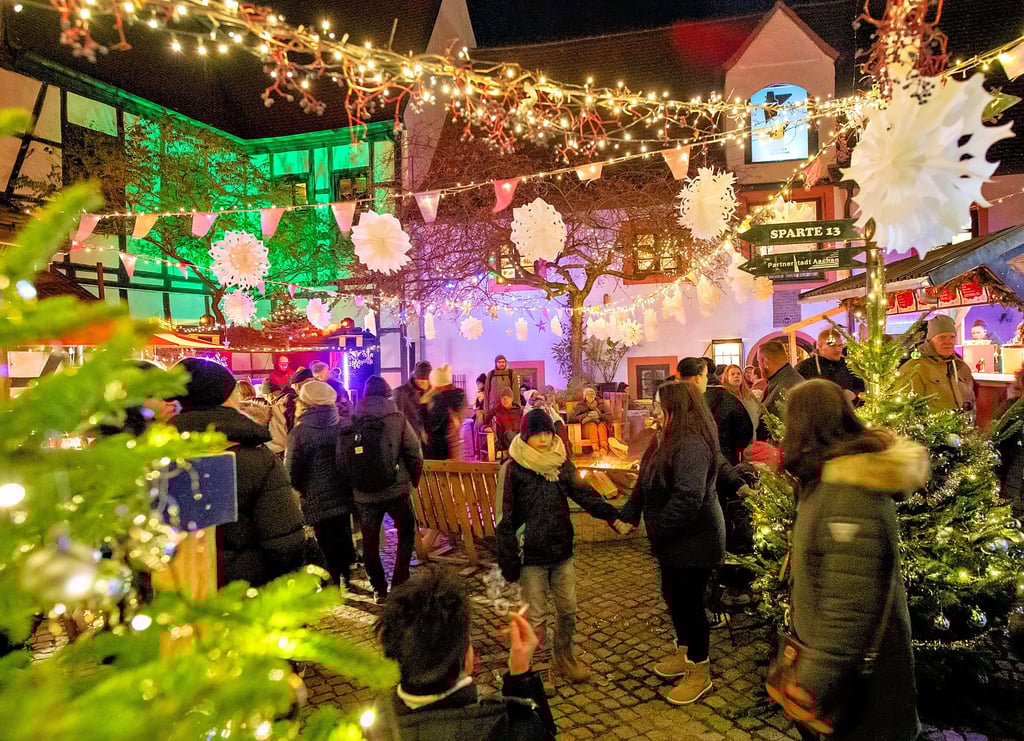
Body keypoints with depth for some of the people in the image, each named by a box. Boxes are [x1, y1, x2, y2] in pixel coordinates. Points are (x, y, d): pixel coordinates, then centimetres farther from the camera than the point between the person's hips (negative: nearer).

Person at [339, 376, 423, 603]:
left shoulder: (349, 423, -1)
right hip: (397, 491, -2)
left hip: (363, 495, 2)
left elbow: (341, 460, 0)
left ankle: (379, 589, 24)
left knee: (370, 542, 17)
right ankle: (399, 584, 17)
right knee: (406, 533, 20)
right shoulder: (397, 419, -7)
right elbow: (415, 454, -7)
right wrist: (413, 481, 8)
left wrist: (354, 484, 13)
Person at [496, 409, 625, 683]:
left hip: (562, 551, 4)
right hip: (531, 557, -4)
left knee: (567, 609, 16)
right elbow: (505, 519, -10)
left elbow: (585, 494, -5)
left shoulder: (561, 464, 2)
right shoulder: (512, 469, -12)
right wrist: (509, 562, -11)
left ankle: (565, 658, 38)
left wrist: (613, 515, -19)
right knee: (535, 616, 7)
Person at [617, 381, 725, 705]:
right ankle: (684, 654, 42)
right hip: (675, 540, 10)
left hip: (693, 541, -10)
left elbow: (688, 498, -34)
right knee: (673, 597, 22)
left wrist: (657, 529, -22)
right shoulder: (669, 439, 6)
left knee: (688, 603, 4)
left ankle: (700, 673, 24)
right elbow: (646, 484, 10)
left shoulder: (692, 445, -27)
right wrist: (627, 516, 1)